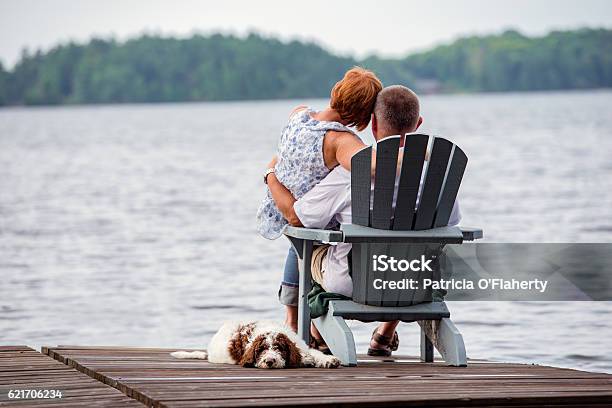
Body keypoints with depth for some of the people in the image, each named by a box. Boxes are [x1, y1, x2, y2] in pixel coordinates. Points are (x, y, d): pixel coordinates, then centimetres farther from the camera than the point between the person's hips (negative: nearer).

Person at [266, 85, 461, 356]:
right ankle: (385, 336, 44)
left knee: (314, 252, 32)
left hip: (352, 283, -2)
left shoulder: (351, 173, -23)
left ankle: (320, 334, 49)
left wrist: (272, 176, 6)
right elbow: (450, 223, 4)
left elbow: (296, 216, -12)